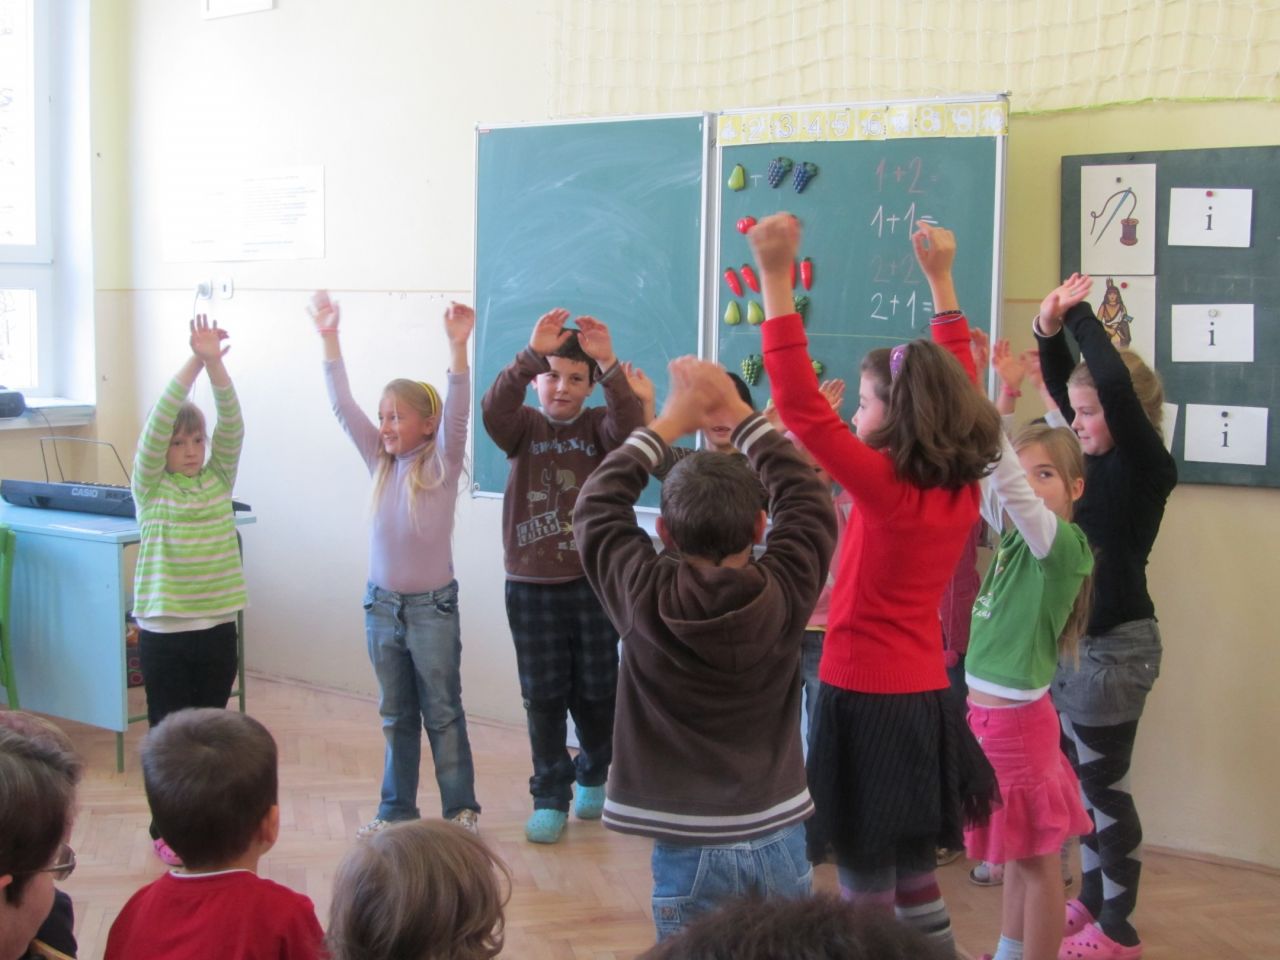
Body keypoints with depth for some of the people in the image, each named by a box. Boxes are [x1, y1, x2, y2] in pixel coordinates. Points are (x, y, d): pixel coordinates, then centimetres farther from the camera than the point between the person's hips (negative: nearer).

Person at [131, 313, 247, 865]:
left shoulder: (219, 479, 6)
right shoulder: (150, 486, -3)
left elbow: (232, 424, -8)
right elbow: (157, 422, -17)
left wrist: (216, 365, -22)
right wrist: (194, 363, -25)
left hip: (217, 626, 3)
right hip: (164, 629, -3)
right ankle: (167, 831, 18)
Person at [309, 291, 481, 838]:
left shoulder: (441, 465, -9)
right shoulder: (381, 463, 4)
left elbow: (457, 413, -24)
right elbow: (343, 406, -1)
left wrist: (458, 346, -36)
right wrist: (328, 338, -8)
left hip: (432, 606, -5)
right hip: (382, 604, 5)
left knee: (443, 713, 5)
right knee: (395, 715, 15)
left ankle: (460, 808, 15)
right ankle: (396, 810, 25)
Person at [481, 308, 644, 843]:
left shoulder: (598, 427, 2)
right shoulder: (523, 428, 2)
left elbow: (632, 428, -21)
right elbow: (493, 408, -20)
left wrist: (610, 365, -34)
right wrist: (531, 352, -34)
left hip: (593, 582, 0)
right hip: (531, 584, 0)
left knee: (595, 692, 10)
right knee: (543, 697, 5)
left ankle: (592, 776, 35)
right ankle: (550, 799, 17)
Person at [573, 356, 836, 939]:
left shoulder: (644, 600, -13)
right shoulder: (784, 592, -10)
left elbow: (596, 506, 2)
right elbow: (807, 498, 6)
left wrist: (671, 423, 7)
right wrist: (739, 415, 8)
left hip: (691, 850, -2)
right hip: (779, 842, 2)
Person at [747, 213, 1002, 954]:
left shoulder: (887, 487, -19)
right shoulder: (965, 488, 0)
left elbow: (801, 404, -23)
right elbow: (958, 390, 15)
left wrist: (777, 277, -22)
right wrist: (941, 279, 21)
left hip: (869, 701, -7)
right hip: (925, 698, 7)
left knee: (868, 879, 2)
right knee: (915, 872, 20)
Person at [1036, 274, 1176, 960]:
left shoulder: (1146, 467, -15)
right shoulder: (1101, 460, 6)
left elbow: (1118, 383, -29)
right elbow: (1062, 385, 12)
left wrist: (1079, 314, -21)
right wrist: (1049, 328, -5)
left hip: (1115, 647, -8)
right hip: (1079, 643, 8)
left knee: (1102, 784, 0)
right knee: (1080, 778, 16)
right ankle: (1093, 900, 30)